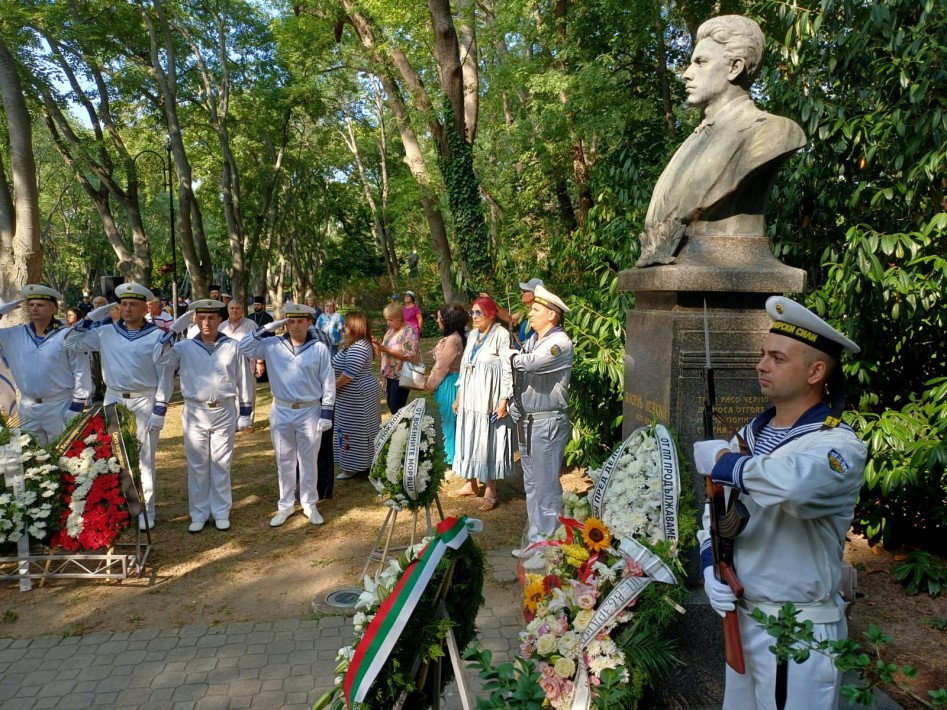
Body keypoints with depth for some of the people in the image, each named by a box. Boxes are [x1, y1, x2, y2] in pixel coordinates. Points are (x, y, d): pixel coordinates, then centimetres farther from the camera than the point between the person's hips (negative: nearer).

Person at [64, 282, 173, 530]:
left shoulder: (157, 335, -6)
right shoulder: (106, 333, 5)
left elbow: (166, 374, -6)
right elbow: (71, 343, 10)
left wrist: (160, 409, -11)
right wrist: (90, 318, -1)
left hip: (145, 401, -4)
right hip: (113, 399, 4)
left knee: (144, 458, 4)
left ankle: (146, 511, 12)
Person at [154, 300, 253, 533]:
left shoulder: (233, 347, -1)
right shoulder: (185, 347, 1)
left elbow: (244, 380, 3)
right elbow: (160, 359, -14)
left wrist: (245, 411, 2)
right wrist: (174, 330, -15)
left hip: (224, 412, -1)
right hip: (194, 413, 1)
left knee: (221, 465, 8)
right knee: (197, 465, 9)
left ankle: (221, 512, 20)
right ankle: (199, 514, 20)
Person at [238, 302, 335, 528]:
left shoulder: (319, 349, -6)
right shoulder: (273, 346, -1)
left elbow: (328, 383, -4)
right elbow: (244, 347, -7)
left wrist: (326, 413, -7)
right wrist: (266, 329, -12)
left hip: (309, 411, -2)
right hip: (281, 411, 2)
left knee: (308, 460, 10)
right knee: (284, 461, 13)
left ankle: (310, 504, 25)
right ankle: (286, 505, 26)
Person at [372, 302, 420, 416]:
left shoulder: (409, 332, -15)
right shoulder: (391, 330, 9)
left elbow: (410, 356, -24)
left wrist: (386, 350, -25)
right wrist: (379, 345, -6)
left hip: (401, 376, -8)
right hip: (390, 375, 8)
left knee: (396, 409, -5)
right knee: (391, 406, 14)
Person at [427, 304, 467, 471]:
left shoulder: (452, 340, -24)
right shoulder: (454, 336, 8)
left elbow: (442, 366, -19)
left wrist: (431, 384, -8)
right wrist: (431, 380, 17)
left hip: (448, 384, -10)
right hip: (450, 381, 10)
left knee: (449, 419, 3)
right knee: (450, 419, 19)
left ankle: (453, 457, 15)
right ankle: (451, 452, 31)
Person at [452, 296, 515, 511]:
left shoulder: (501, 335, -13)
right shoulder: (472, 334, 10)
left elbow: (508, 370, -16)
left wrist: (504, 401, -19)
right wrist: (458, 396, 17)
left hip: (489, 400, -7)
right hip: (470, 398, 7)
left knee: (489, 442, 0)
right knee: (469, 440, 13)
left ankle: (490, 491, 10)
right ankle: (471, 483, 28)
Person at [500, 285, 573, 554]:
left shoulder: (559, 343, -15)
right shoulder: (533, 339, 13)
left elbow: (529, 363, -29)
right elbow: (517, 370, 18)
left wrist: (508, 354, -10)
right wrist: (515, 405, 11)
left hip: (548, 423, -9)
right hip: (526, 421, 10)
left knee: (545, 485, -3)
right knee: (531, 482, 17)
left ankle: (544, 541, 7)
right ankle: (535, 533, 29)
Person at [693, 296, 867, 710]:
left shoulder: (840, 447, -20)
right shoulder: (753, 434, 2)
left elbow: (796, 482, -43)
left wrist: (722, 462, -27)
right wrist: (711, 563, -10)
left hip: (799, 632, -6)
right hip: (741, 615, 7)